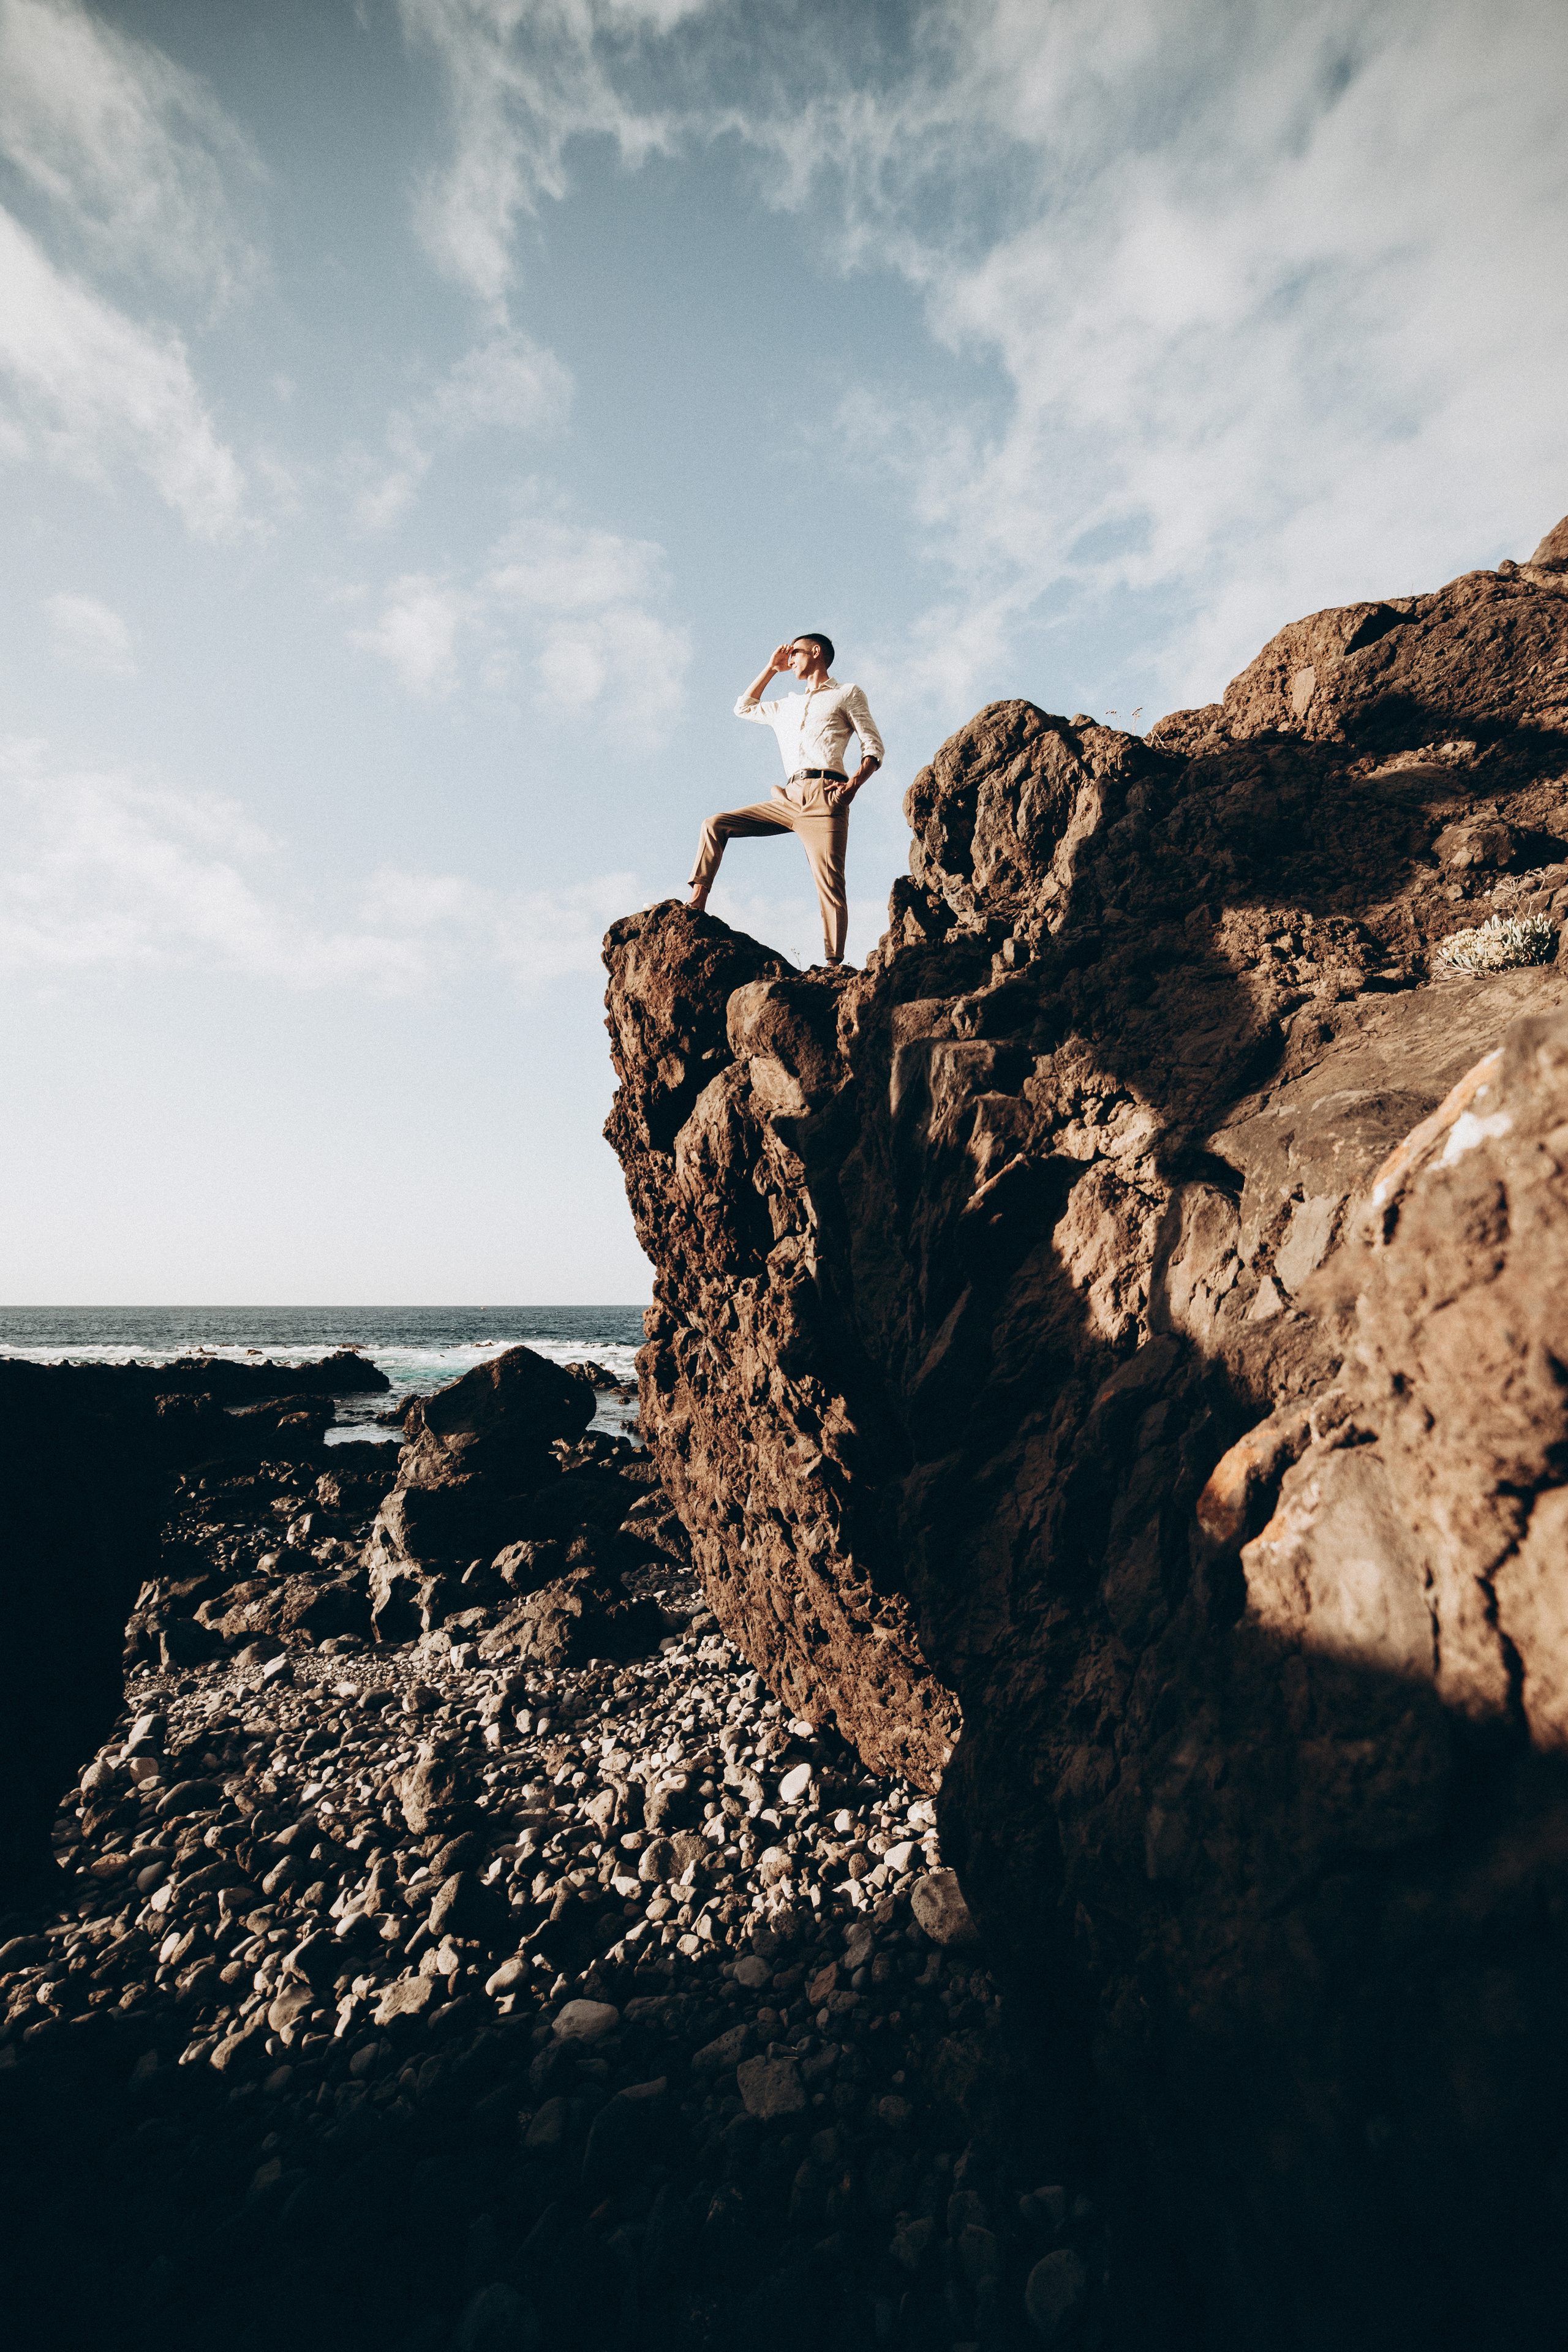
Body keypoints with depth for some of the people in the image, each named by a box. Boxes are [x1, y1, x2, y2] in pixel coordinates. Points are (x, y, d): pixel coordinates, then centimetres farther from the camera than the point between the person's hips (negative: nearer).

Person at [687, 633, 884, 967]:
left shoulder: (847, 694, 16)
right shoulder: (787, 707, 33)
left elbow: (873, 748, 6)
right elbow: (744, 707, 46)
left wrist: (853, 784, -13)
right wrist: (771, 668, 39)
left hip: (824, 796, -6)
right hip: (788, 799, 6)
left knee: (829, 883, -18)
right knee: (715, 824, -3)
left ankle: (834, 965, -23)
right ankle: (695, 907, -7)